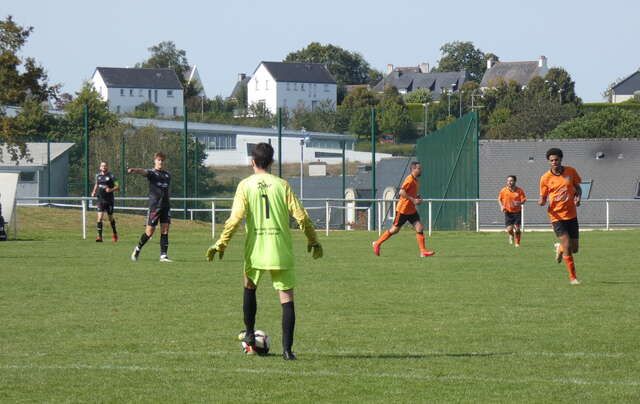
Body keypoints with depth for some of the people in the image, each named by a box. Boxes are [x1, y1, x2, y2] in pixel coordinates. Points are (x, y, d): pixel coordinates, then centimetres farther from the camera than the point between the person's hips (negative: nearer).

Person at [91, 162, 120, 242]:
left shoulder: (111, 176, -5)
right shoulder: (98, 175, 8)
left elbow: (118, 186, -5)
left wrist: (111, 190, -23)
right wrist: (94, 192, 11)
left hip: (109, 200, -2)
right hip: (100, 199, 2)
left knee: (110, 218, 10)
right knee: (100, 218, -12)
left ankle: (115, 234, 34)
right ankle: (99, 236, -12)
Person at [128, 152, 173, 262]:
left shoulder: (167, 175, 15)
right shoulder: (151, 173, -2)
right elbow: (143, 172, -24)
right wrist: (134, 170, -46)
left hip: (165, 206, 4)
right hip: (154, 206, -4)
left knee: (165, 230, -3)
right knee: (149, 232, -2)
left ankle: (163, 255, -1)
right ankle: (138, 249, 21)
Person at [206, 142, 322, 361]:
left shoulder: (245, 185, -1)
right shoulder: (281, 185, 2)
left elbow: (235, 218, -10)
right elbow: (301, 216, -1)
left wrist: (221, 244, -3)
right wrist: (313, 241, 12)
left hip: (255, 249, 0)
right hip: (281, 251, 0)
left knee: (249, 287, 27)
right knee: (286, 297, 0)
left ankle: (250, 336, 29)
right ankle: (287, 349, -8)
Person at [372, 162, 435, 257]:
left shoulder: (415, 180, 11)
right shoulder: (409, 180, -18)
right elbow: (401, 192, -27)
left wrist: (417, 198, 7)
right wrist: (413, 200, -27)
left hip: (411, 210, 8)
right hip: (403, 209, -8)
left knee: (420, 228, -5)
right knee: (395, 230, 3)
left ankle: (423, 251, -7)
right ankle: (377, 244, 20)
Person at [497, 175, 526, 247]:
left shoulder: (519, 190, -4)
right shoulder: (503, 190, -1)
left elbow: (524, 200, -3)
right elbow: (499, 199, 12)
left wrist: (519, 203, -24)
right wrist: (501, 206, -6)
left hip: (517, 212, 0)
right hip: (508, 212, 0)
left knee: (517, 229, -6)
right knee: (509, 229, -9)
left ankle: (517, 243, 14)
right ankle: (511, 236, 27)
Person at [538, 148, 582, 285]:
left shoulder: (571, 171, 0)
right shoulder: (545, 178, -6)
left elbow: (578, 187, 13)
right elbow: (543, 198, 1)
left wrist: (578, 197, -9)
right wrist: (541, 202, -23)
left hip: (571, 214, 3)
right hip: (557, 216, -3)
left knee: (574, 248, 7)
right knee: (567, 246, -16)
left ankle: (560, 248, 43)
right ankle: (572, 277, -5)